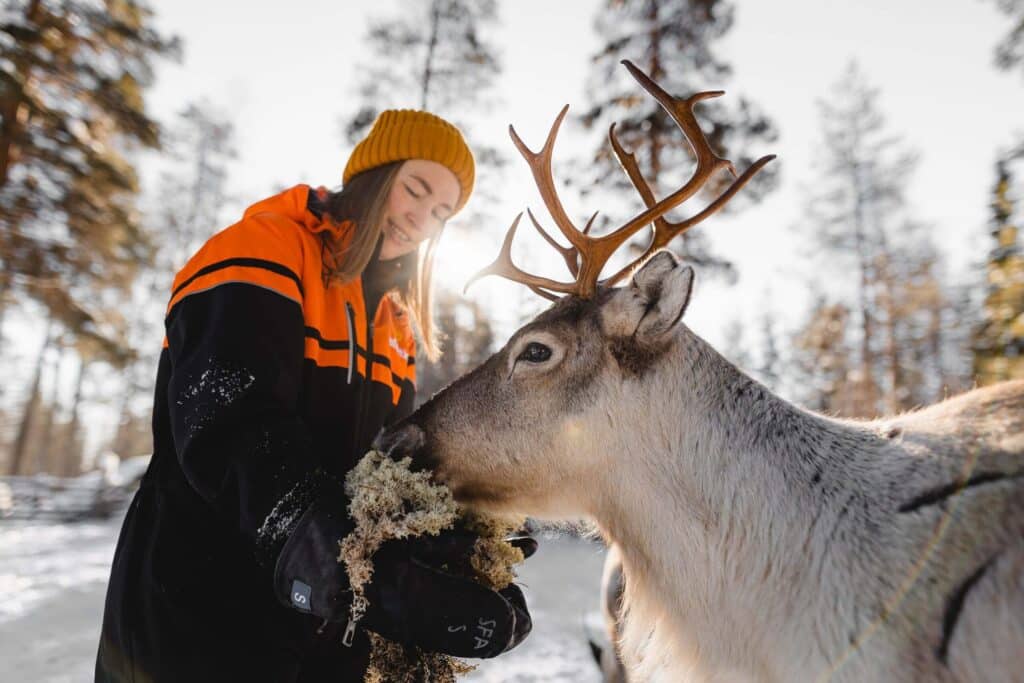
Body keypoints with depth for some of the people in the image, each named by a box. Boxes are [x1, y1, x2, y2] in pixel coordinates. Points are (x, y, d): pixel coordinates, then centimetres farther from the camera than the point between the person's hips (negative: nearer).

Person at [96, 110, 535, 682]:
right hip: (199, 617, -6)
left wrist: (463, 533, -16)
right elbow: (238, 433, -27)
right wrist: (367, 579, -39)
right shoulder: (262, 253, -11)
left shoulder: (396, 321, 11)